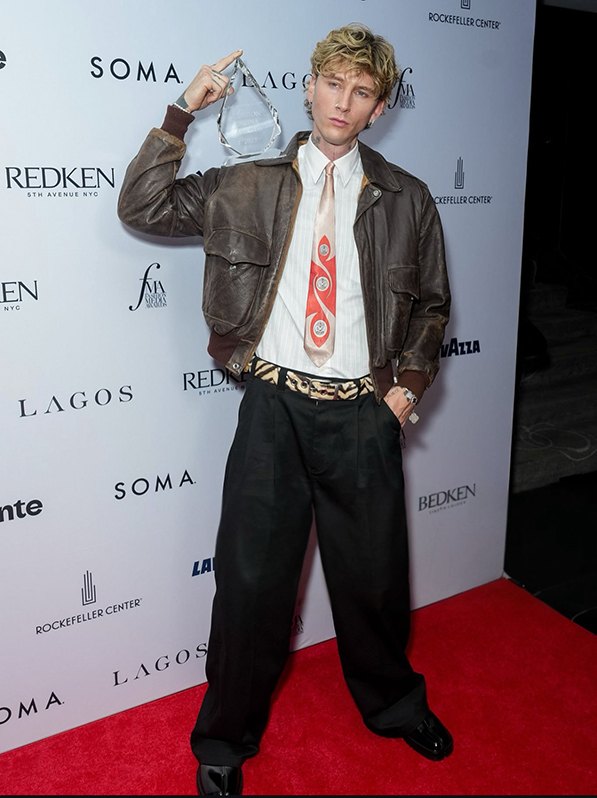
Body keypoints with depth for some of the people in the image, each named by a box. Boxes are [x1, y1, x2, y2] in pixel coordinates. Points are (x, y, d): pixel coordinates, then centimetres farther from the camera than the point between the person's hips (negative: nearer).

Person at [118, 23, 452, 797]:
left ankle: (394, 704, 46)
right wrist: (182, 111, -6)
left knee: (373, 577, 16)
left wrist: (409, 382, 1)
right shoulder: (248, 186, 3)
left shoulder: (406, 199, 5)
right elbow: (142, 207, 0)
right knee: (251, 581, 8)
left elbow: (430, 304, 13)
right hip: (275, 408, -1)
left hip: (365, 414, 1)